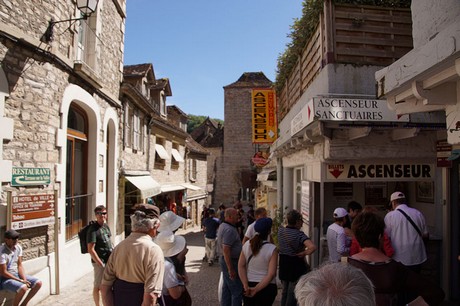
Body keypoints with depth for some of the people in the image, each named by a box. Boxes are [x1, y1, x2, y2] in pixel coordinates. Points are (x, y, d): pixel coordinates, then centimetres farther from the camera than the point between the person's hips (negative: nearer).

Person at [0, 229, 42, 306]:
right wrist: (20, 280, -18)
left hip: (17, 274, 7)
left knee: (38, 283, -5)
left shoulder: (18, 247, -1)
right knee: (23, 288, -32)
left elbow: (20, 266, 4)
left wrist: (24, 279, -10)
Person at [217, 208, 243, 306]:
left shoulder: (222, 226, 9)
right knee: (237, 291, -2)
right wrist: (231, 269, -24)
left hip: (224, 260, 10)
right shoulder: (229, 230, -23)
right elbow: (226, 250, -27)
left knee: (227, 289, 18)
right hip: (230, 262, -10)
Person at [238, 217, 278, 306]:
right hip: (266, 287, -3)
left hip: (249, 285, 3)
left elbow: (241, 266, -7)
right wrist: (257, 289, -17)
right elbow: (271, 274, -19)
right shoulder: (272, 249, -15)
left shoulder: (247, 245, -4)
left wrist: (246, 286, -10)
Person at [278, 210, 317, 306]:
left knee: (285, 290, 23)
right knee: (292, 292, 8)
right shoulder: (299, 234, -23)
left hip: (283, 263, 6)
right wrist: (303, 253, -22)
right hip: (295, 265, -6)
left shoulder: (280, 230, -4)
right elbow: (313, 247, -36)